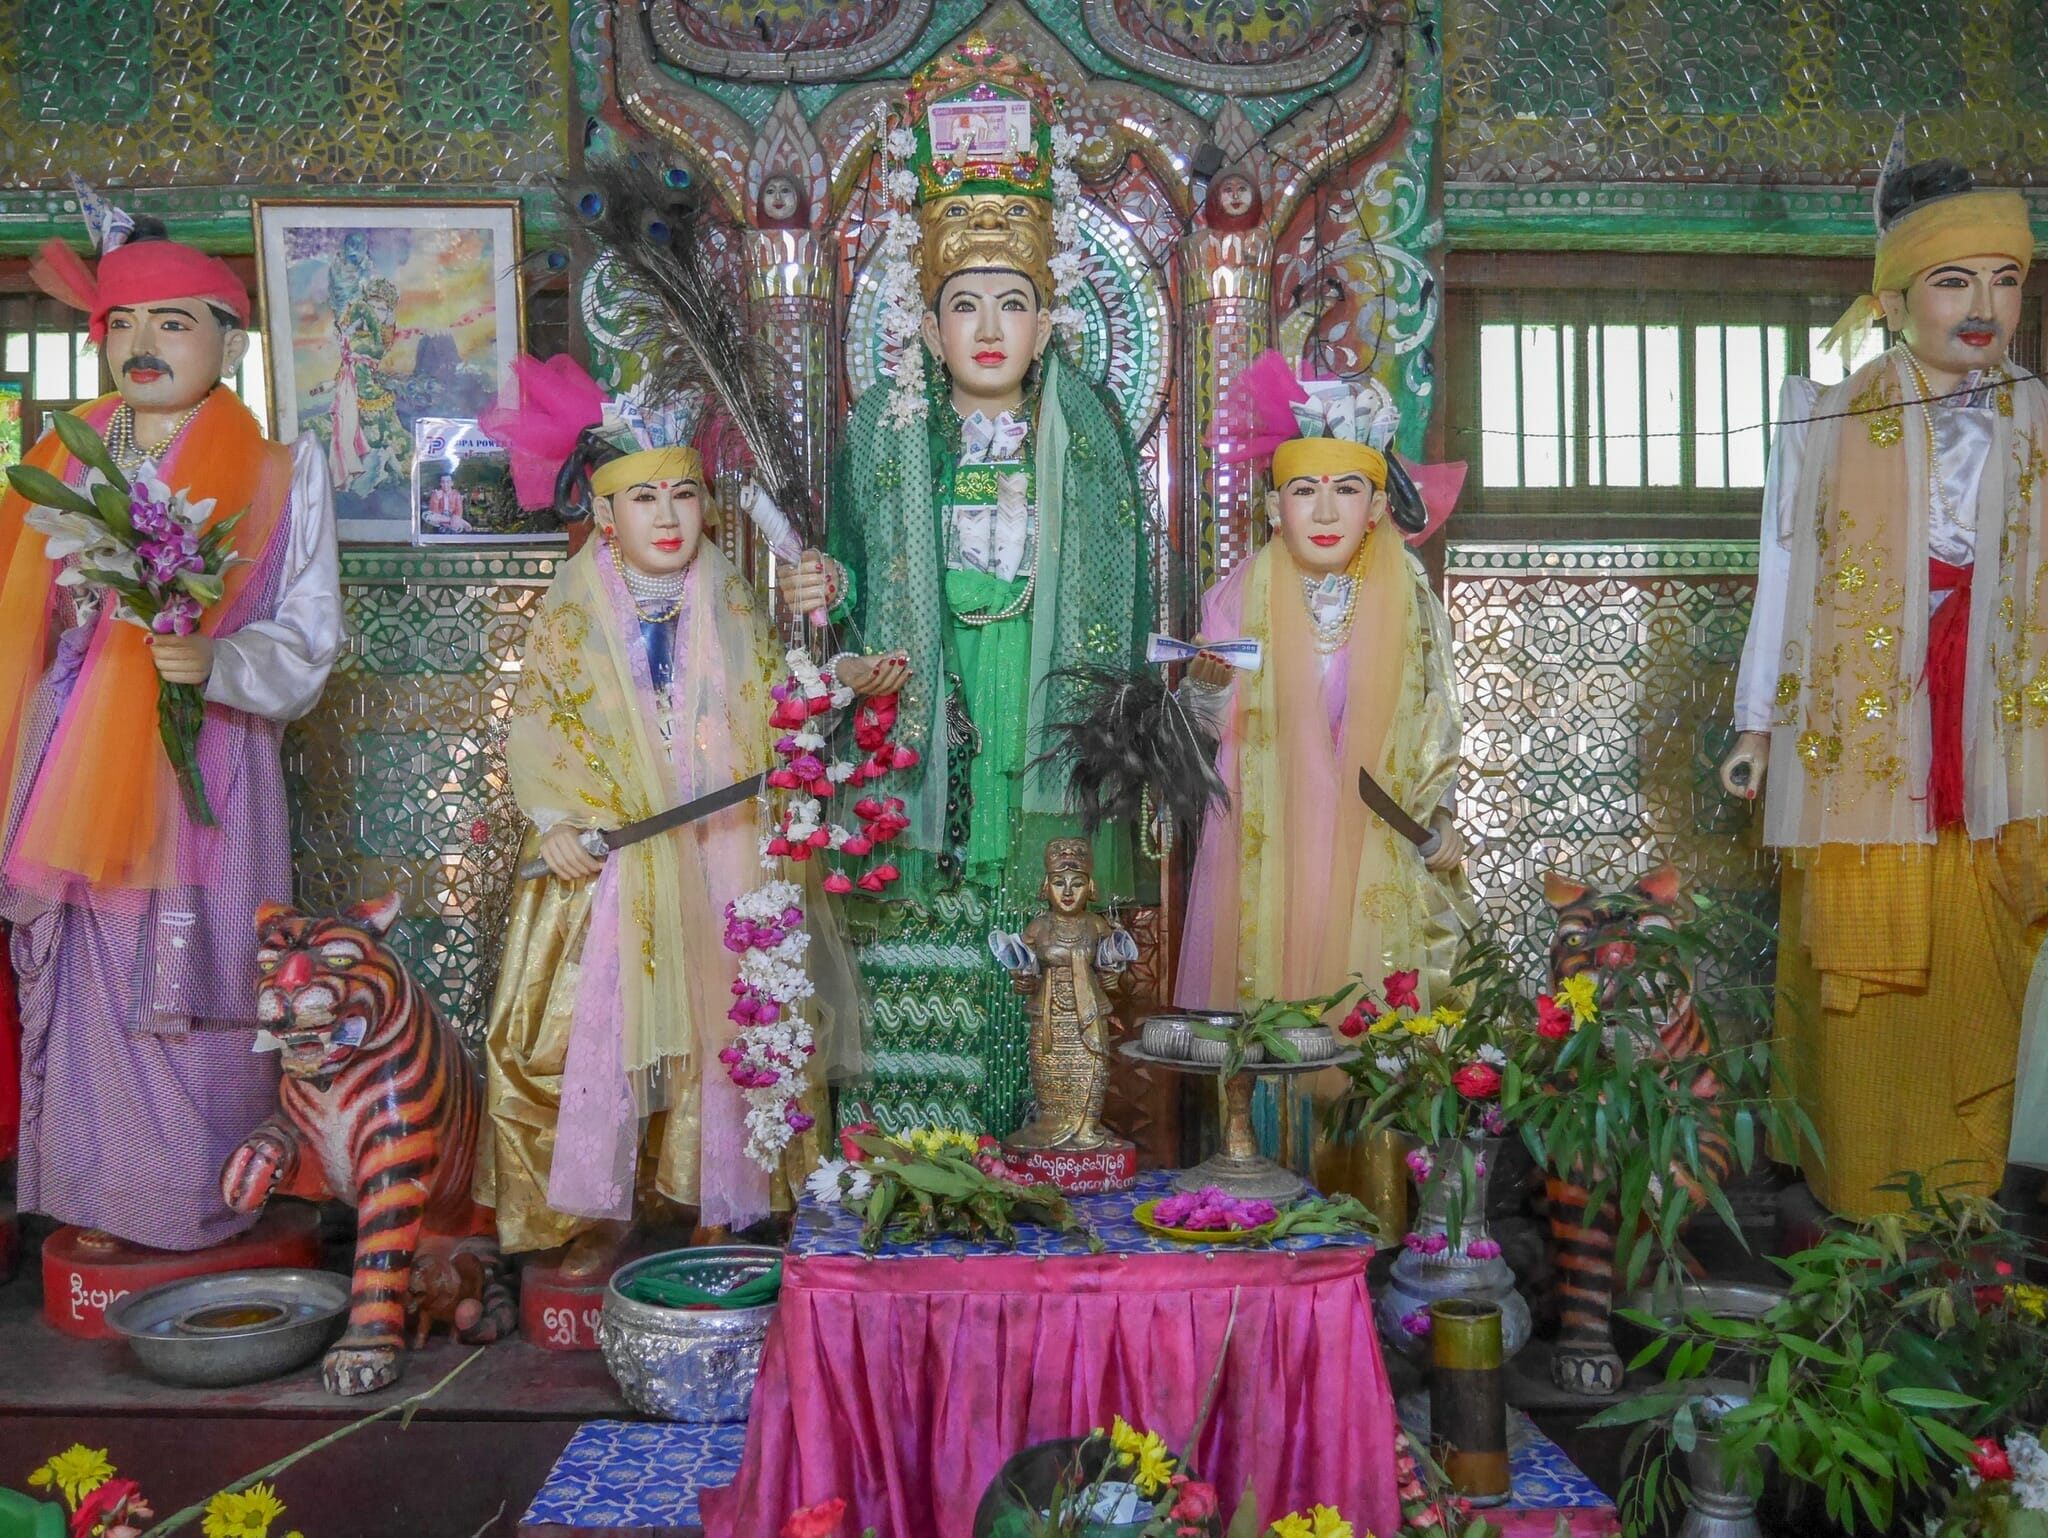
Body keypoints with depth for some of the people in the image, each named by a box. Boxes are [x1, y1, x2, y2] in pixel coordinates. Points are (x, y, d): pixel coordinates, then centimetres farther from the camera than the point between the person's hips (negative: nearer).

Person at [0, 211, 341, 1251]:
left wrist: (215, 662, -19)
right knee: (87, 981, 6)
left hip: (204, 767, -4)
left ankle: (204, 1207, 13)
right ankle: (93, 1196, 21)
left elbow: (308, 638, -3)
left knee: (190, 991, -2)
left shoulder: (278, 473, 0)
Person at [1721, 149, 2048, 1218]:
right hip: (1858, 736, -2)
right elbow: (1784, 576, 1)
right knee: (1864, 987, 3)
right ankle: (1862, 1204, 18)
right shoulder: (1830, 425, -2)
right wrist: (1757, 727, 2)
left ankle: (1960, 1202, 24)